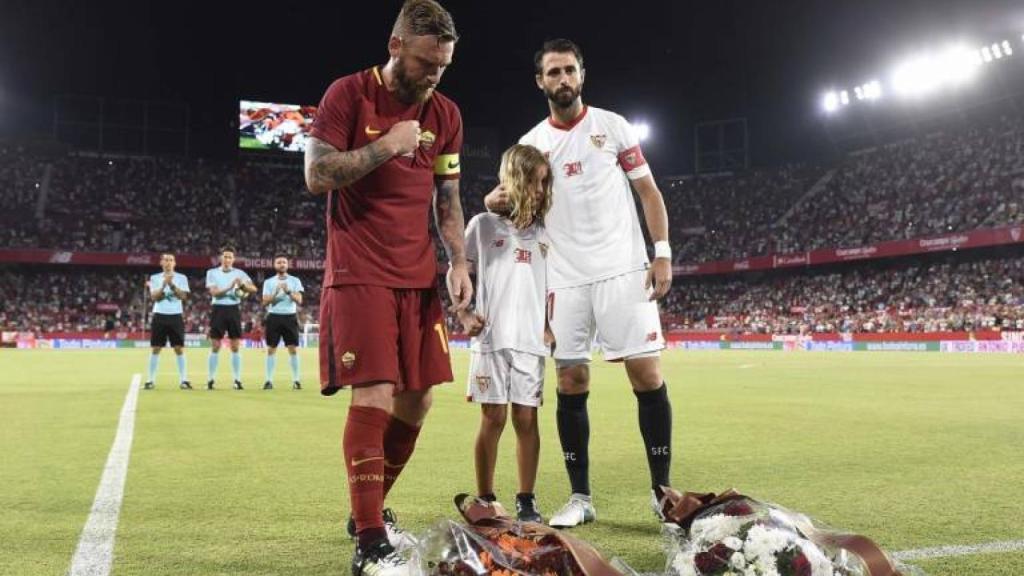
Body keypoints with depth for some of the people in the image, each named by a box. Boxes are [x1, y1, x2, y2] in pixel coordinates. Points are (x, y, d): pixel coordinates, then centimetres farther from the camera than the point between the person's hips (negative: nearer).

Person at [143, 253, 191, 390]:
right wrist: (164, 284, -17)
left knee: (179, 348, -2)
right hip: (160, 316, 1)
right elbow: (154, 297, -4)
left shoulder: (181, 278, 5)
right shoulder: (155, 278, 7)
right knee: (156, 349, 1)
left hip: (176, 316, 0)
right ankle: (151, 380, 7)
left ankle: (183, 380, 2)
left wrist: (172, 284, -18)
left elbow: (183, 296, -7)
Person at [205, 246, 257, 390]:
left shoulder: (239, 273, 7)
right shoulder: (212, 272, 4)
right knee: (215, 347, 0)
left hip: (234, 310, 1)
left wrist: (243, 285, -24)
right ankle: (210, 380, 7)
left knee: (235, 347, 2)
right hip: (219, 310, -1)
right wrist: (230, 287, -21)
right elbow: (214, 292, -8)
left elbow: (253, 288, -3)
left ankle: (237, 380, 7)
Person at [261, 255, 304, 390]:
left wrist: (288, 291, -20)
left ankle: (295, 380, 2)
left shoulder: (295, 281, 6)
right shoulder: (268, 282, 8)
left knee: (292, 349, -2)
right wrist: (275, 293, -17)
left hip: (290, 317, -1)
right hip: (274, 317, 1)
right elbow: (265, 302, -1)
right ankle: (269, 380, 6)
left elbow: (299, 300, -4)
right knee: (271, 349, 1)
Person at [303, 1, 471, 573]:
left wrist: (459, 262, 2)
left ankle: (372, 509, 26)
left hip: (418, 278, 6)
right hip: (360, 276, -6)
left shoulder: (445, 114, 12)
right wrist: (385, 146, -14)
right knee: (375, 395, -13)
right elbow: (317, 176, -10)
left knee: (417, 399, 6)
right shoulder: (349, 94, -3)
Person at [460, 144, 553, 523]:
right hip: (491, 337, -2)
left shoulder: (542, 232, 14)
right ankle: (485, 500, 13)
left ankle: (526, 501, 14)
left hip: (531, 340, 3)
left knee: (526, 419, 4)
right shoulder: (483, 225, 5)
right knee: (493, 418, 1)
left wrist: (550, 326, 6)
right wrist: (465, 316, -6)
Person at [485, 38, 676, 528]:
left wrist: (662, 253, -6)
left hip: (623, 269, -2)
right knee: (571, 383, 1)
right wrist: (499, 203, -7)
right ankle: (580, 498, 11)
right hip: (565, 279, 2)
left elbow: (648, 192, 6)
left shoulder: (612, 126, 6)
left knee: (647, 375, -4)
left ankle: (662, 490, 9)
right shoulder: (531, 143, 12)